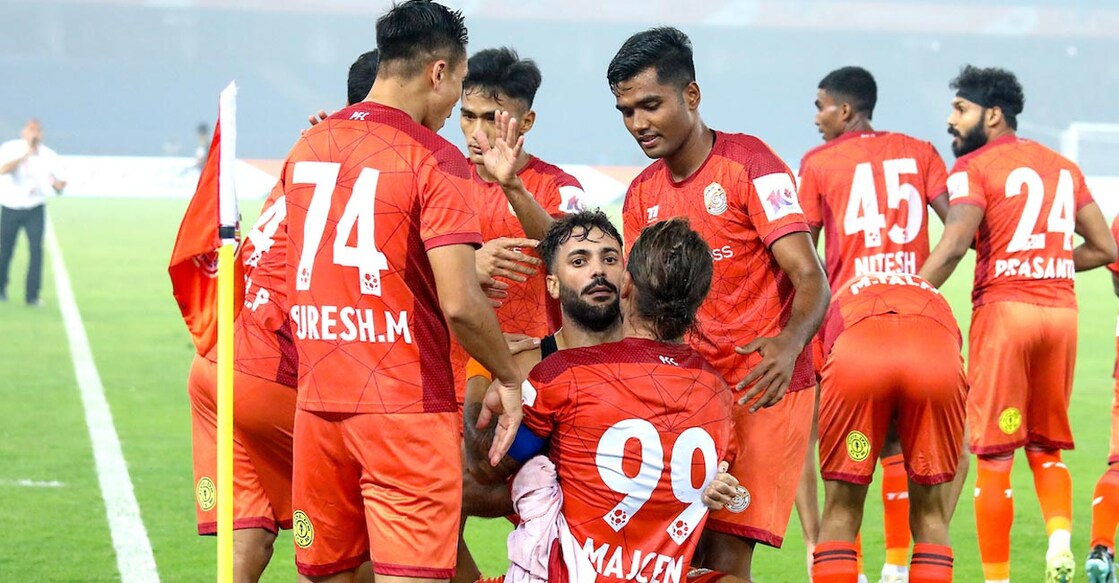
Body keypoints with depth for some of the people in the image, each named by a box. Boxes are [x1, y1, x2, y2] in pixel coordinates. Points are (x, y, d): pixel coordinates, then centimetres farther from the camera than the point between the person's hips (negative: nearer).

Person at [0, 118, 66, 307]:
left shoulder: (48, 156, -3)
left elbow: (61, 185, 0)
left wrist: (57, 183, -24)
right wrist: (26, 155, -31)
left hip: (35, 209, 0)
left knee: (36, 249, -14)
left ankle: (32, 295, -9)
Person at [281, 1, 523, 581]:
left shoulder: (307, 149, 10)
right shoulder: (434, 159, -10)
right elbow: (459, 304, -17)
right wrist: (509, 380, -3)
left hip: (318, 400, 6)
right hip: (407, 405, -6)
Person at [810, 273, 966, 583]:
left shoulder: (829, 305, 42)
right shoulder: (936, 303, 43)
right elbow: (958, 452, 39)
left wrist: (811, 540, 42)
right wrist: (937, 536, 43)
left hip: (854, 359, -1)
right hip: (938, 357, 1)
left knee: (840, 513, 18)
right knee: (930, 517, 19)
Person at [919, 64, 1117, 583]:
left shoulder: (975, 166, -3)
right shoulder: (1062, 167, 15)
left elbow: (953, 246, -17)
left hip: (1004, 307, -5)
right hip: (1061, 308, 5)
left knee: (995, 454, 1)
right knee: (1047, 445, 17)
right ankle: (1060, 538, -6)